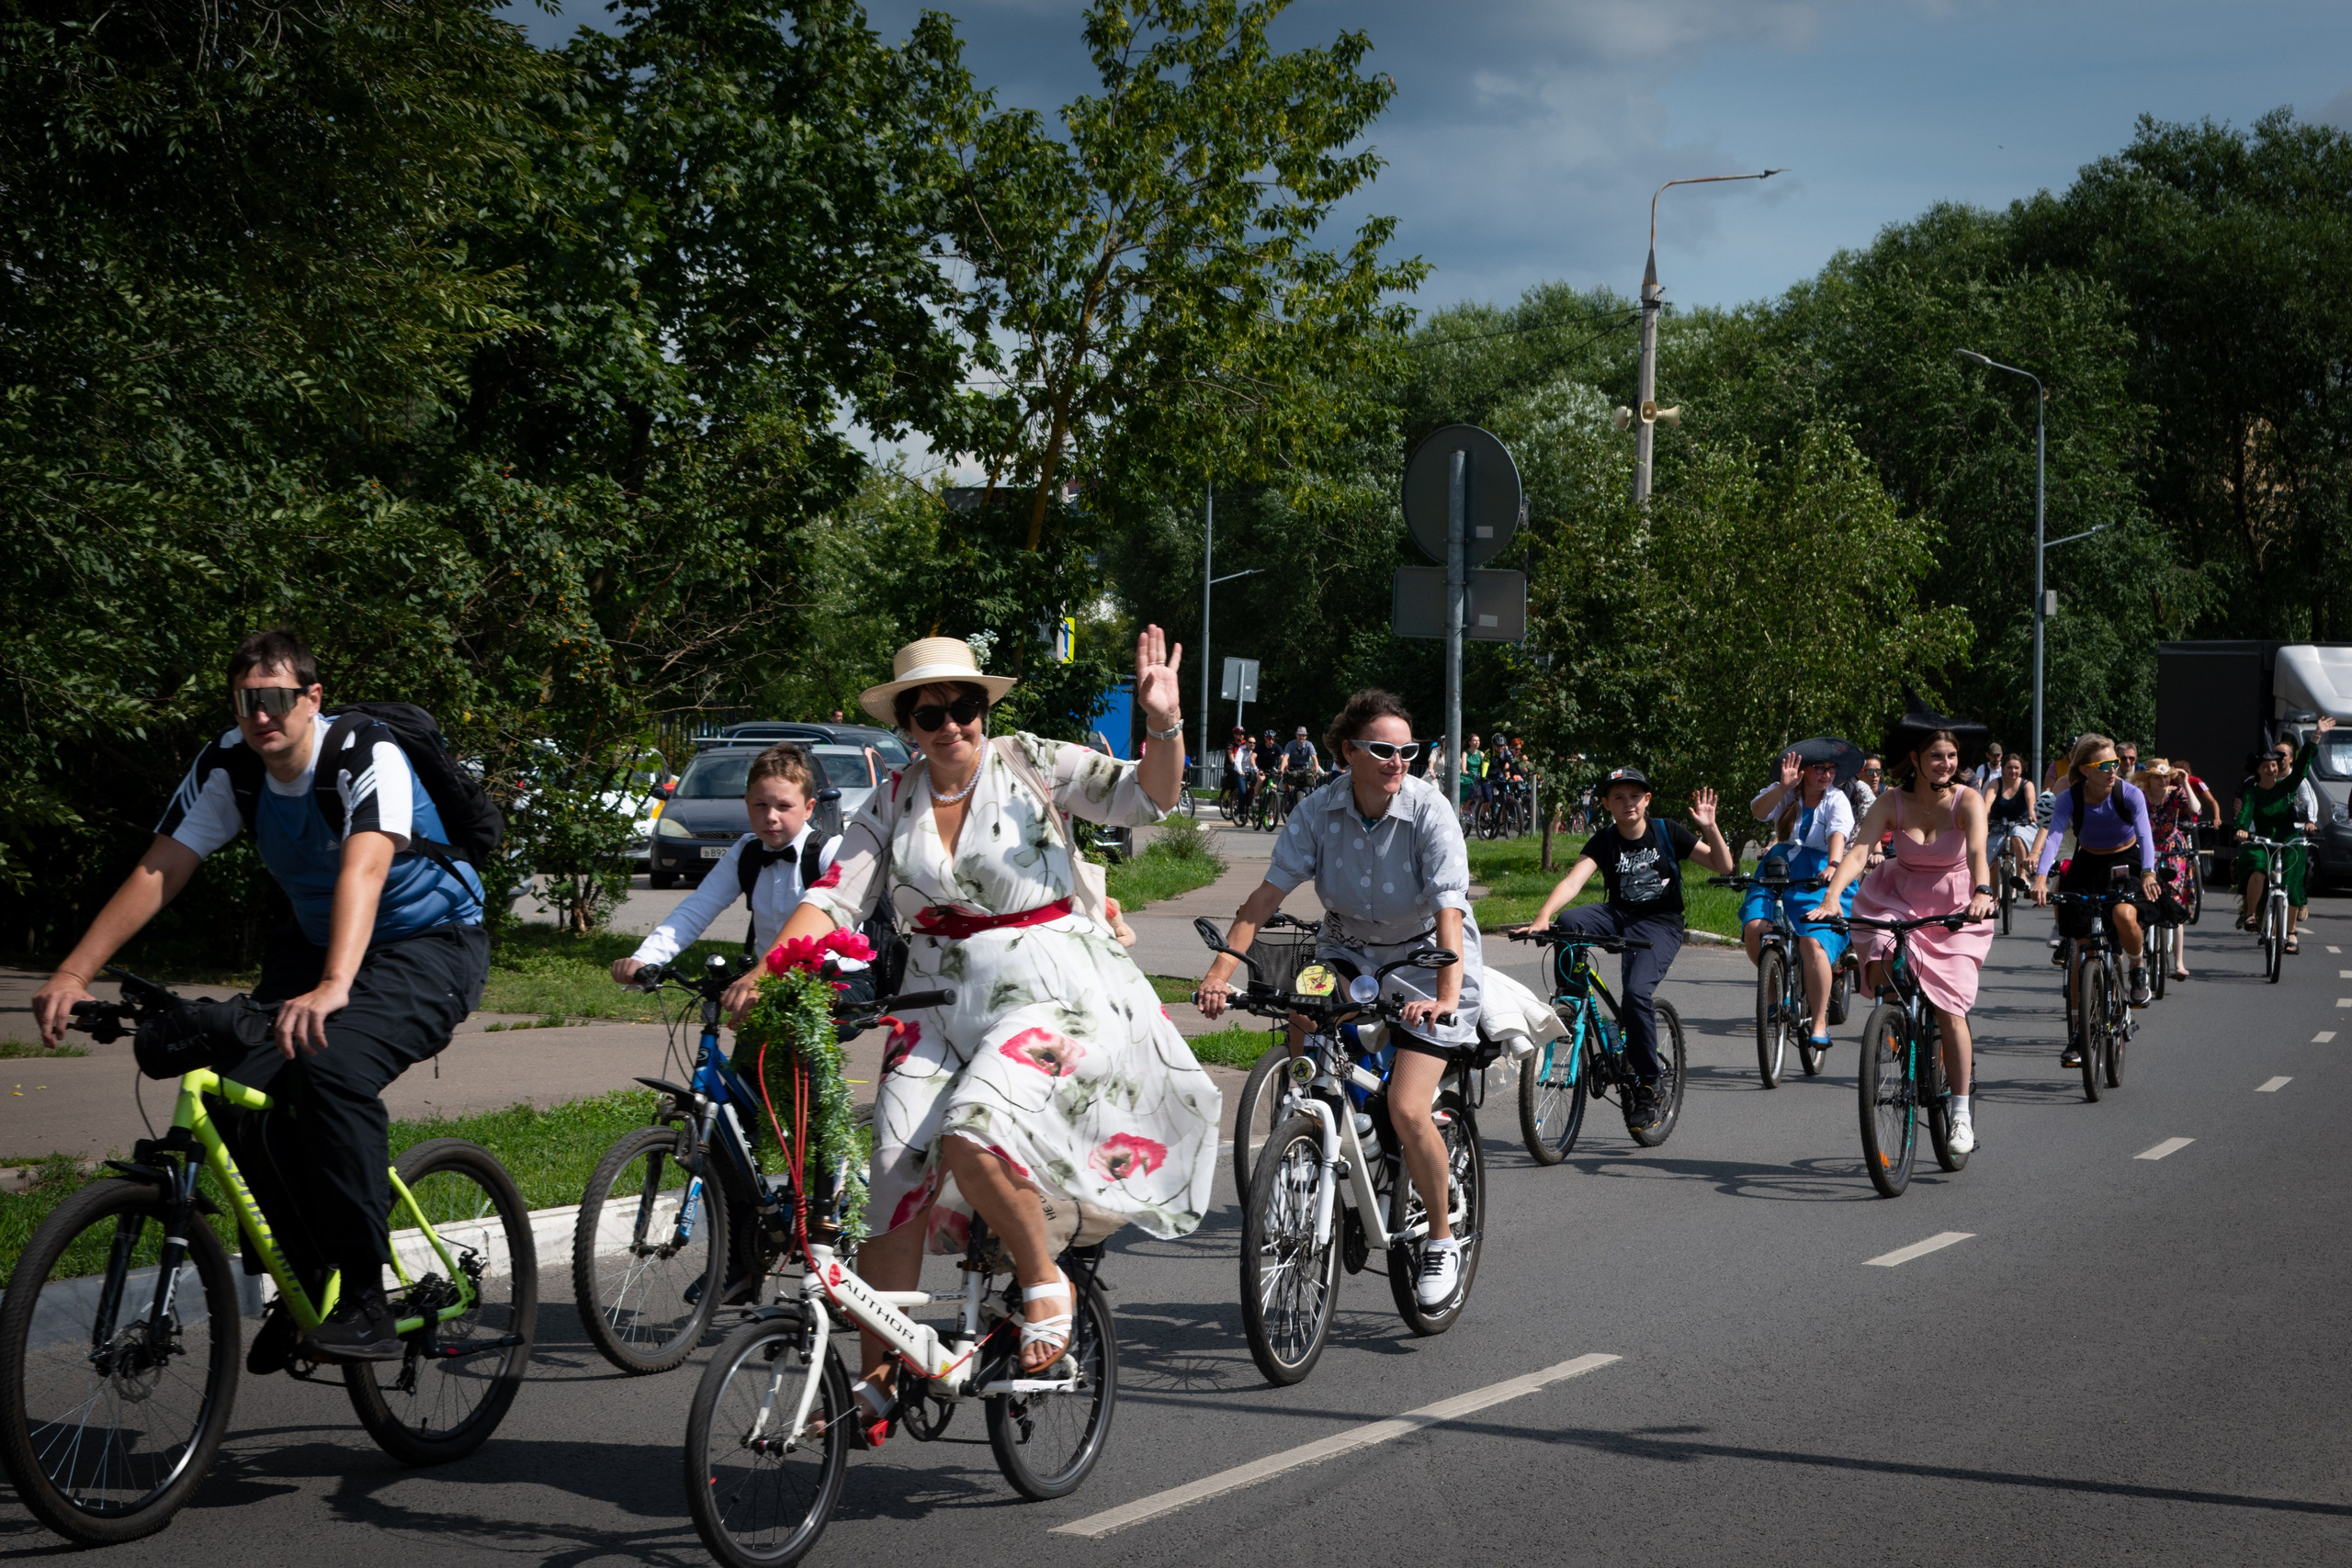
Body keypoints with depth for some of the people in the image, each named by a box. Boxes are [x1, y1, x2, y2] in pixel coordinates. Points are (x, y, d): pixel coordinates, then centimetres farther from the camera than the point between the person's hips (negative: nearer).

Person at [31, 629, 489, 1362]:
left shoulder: (366, 756, -26)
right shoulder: (226, 766, -8)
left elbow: (365, 868, -42)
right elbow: (157, 872, -11)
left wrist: (333, 989, -57)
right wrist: (73, 974, -23)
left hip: (430, 946, -6)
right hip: (315, 944, 6)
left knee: (332, 1064, -34)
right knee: (235, 1087, -17)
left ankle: (366, 1303, -28)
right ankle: (307, 1279, 5)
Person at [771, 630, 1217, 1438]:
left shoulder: (1031, 764, -3)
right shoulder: (893, 804, 7)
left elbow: (1145, 797, -10)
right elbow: (835, 898, 1)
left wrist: (1163, 725, -29)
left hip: (1051, 990, -4)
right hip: (942, 1001, 5)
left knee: (974, 1134, -28)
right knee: (897, 1169, -5)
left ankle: (1045, 1282, -3)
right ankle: (877, 1380, 4)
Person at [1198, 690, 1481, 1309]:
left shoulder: (1429, 809, -21)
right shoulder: (1319, 810, -12)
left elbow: (1448, 910, -30)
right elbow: (1268, 891, -17)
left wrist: (1447, 995, -45)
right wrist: (1223, 968, -30)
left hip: (1425, 955, -4)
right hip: (1350, 947, 4)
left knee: (1406, 1109, -16)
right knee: (1303, 1030, -27)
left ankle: (1443, 1240, 7)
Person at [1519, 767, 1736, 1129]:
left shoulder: (1667, 831, -3)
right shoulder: (1604, 841, -2)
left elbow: (1724, 867, -2)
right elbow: (1573, 881, -19)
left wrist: (1710, 827, -19)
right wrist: (1543, 917, -35)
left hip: (1661, 925, -3)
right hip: (1620, 915, 3)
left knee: (1637, 990, -28)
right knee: (1568, 924, -29)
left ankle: (1648, 1087, -15)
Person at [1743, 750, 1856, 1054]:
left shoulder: (1836, 799, -1)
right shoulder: (1784, 794, 5)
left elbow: (1838, 833, -19)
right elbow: (1759, 811, -14)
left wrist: (1835, 864, -38)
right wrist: (1784, 787, -31)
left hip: (1820, 877, -3)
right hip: (1778, 871, 3)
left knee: (1813, 942, -24)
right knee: (1754, 927, -21)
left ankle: (1820, 1022, -14)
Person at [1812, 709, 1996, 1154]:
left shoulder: (1967, 801, -15)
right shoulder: (1891, 802, -12)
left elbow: (1977, 853, -32)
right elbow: (1858, 851, -24)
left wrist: (1981, 893, -52)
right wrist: (1830, 897, -41)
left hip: (1954, 908, -2)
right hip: (1899, 900, 2)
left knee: (1950, 1007, -10)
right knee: (1880, 968, -27)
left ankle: (1961, 1113, 2)